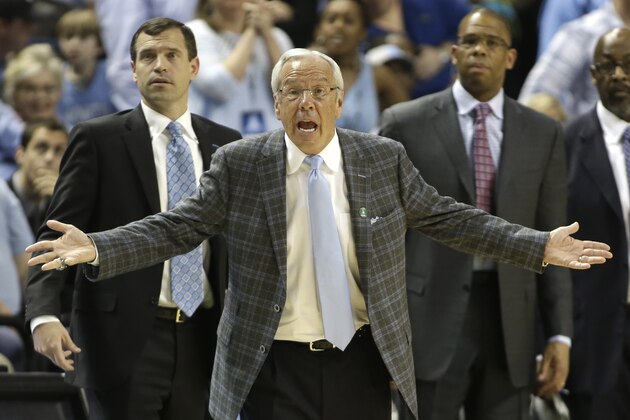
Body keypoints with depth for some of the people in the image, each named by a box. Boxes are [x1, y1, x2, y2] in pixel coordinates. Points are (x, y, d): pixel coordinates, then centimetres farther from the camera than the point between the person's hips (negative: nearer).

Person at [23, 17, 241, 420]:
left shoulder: (226, 144, 12)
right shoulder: (98, 139, 1)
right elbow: (58, 235, -5)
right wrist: (44, 315, -20)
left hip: (200, 341, 4)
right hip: (126, 341, -4)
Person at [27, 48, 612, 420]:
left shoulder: (384, 159, 4)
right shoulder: (238, 164, -2)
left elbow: (449, 220, 9)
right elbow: (177, 229, -3)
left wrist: (540, 248, 3)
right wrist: (95, 249, -17)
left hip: (364, 364, 2)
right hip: (273, 367, -2)